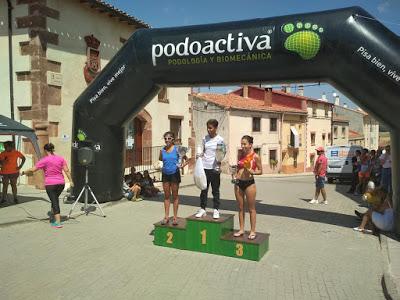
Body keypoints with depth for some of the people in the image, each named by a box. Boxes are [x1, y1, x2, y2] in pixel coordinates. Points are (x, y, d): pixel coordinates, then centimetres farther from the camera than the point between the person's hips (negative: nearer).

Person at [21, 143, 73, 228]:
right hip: (61, 183, 5)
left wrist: (24, 172, 9)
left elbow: (33, 170, -7)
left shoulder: (45, 160, -9)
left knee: (54, 201, -2)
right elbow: (66, 170, 1)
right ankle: (55, 218, 30)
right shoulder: (60, 158, 4)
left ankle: (58, 222, -6)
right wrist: (70, 180, 5)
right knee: (55, 199, 23)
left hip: (50, 184, -5)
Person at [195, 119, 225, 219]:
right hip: (205, 167, 3)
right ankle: (202, 209, 15)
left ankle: (216, 210, 14)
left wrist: (219, 165, -18)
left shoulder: (220, 139, -4)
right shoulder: (205, 138, 7)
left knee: (215, 190, 6)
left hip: (214, 168, -3)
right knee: (204, 189, 7)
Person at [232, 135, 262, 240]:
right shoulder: (240, 155, 6)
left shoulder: (255, 156, -8)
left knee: (251, 208, 5)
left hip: (249, 183, -5)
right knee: (240, 208, 13)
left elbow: (260, 171, -3)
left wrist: (252, 172, -20)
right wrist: (235, 175, 2)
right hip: (239, 183, 5)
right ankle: (241, 229, 23)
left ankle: (252, 231, 15)